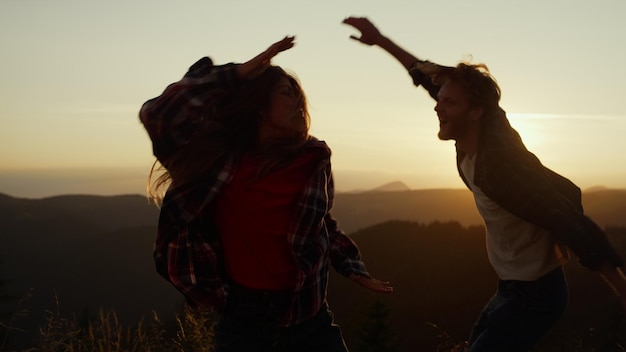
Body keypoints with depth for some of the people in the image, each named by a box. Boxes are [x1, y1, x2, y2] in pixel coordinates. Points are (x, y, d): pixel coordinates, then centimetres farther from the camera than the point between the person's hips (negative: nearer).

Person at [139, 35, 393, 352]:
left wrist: (353, 267, 6)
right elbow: (158, 115, -19)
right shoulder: (218, 155, -6)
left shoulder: (311, 159, 2)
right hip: (242, 320, -2)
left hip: (309, 319, 3)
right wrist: (235, 74, -19)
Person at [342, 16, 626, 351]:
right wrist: (379, 39, 13)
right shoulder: (473, 138, -6)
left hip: (535, 293, -9)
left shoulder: (502, 163, -30)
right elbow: (430, 75, 7)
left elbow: (572, 220, -26)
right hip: (514, 285, 9)